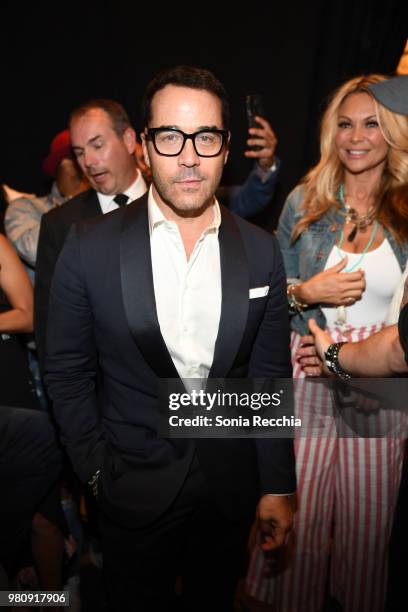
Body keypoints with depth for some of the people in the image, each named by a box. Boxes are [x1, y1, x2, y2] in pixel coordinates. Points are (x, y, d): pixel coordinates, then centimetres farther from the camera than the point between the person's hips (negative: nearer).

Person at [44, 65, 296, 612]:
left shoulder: (261, 251, -7)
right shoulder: (90, 248, -13)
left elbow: (270, 377, -2)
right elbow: (67, 372, -4)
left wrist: (277, 488, 0)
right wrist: (97, 471, -4)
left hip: (231, 486, 2)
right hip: (135, 485, -1)